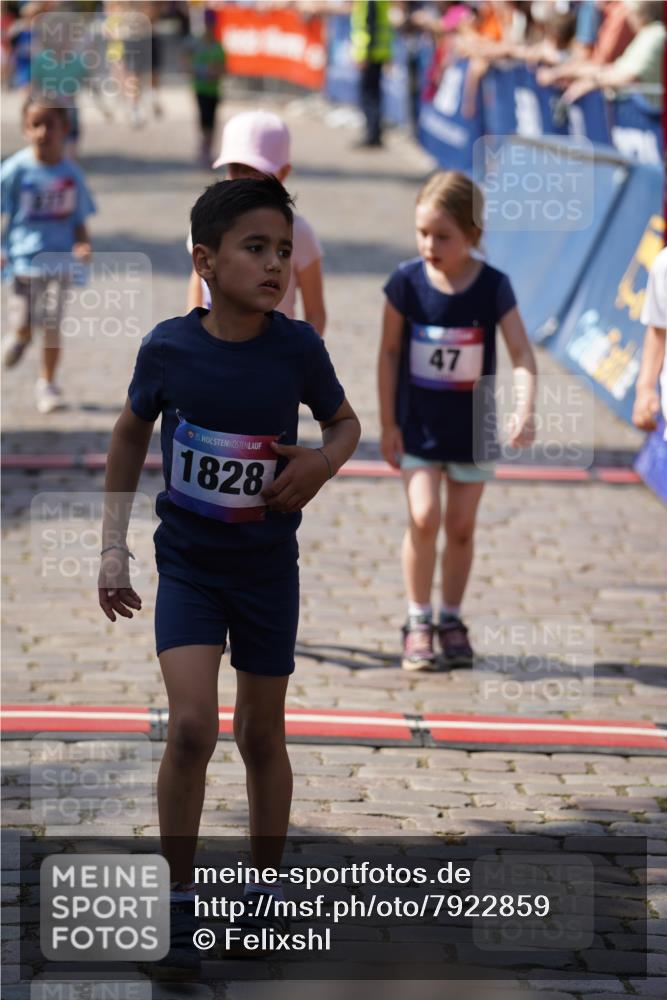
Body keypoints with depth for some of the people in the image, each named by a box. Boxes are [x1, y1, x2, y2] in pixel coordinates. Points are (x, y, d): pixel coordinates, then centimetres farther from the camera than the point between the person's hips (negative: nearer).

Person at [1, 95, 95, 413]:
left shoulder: (71, 174, -1)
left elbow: (78, 219, 7)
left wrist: (83, 244, -11)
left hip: (59, 259, 1)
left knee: (52, 325, 0)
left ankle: (47, 383, 16)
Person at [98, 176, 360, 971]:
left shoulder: (297, 348, -14)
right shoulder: (168, 347, -14)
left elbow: (344, 422, 5)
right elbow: (131, 433, 4)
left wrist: (323, 462, -17)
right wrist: (113, 545, 3)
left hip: (268, 567, 1)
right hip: (187, 564, -1)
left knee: (262, 735, 13)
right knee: (192, 727, -14)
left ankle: (263, 885, 32)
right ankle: (178, 898, 0)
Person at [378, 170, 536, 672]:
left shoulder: (493, 287, -13)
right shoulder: (407, 282, -11)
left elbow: (523, 356, -14)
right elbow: (390, 352, -2)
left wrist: (524, 411, -31)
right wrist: (388, 423, -1)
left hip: (473, 429, 1)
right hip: (418, 427, 0)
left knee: (462, 527, 8)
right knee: (423, 519, -10)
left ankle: (451, 619, 25)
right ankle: (418, 622, 4)